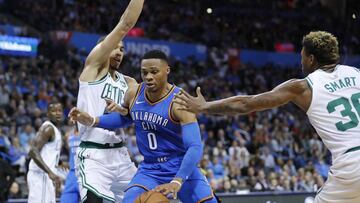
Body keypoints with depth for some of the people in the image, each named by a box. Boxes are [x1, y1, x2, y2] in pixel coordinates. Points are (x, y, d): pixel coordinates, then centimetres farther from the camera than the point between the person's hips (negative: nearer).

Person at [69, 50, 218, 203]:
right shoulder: (134, 94, -4)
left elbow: (195, 147, -28)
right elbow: (124, 118, 21)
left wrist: (177, 182, -40)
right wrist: (93, 121, 5)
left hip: (182, 169, -3)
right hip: (149, 169, 3)